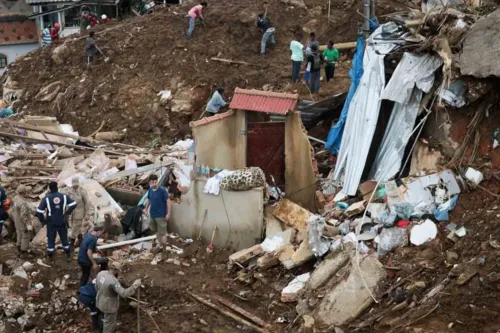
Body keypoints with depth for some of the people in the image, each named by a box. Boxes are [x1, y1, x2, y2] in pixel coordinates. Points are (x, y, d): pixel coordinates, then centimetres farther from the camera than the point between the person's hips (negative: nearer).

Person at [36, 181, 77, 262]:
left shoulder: (46, 199, -11)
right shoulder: (64, 196, -5)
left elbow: (39, 211, -13)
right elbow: (73, 204, -6)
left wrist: (42, 221, 1)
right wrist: (67, 213, 5)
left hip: (51, 222, -1)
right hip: (62, 221, 1)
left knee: (51, 239, 11)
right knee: (64, 238, 14)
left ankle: (50, 256, 20)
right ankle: (68, 255, 20)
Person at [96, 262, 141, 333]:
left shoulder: (101, 273, -11)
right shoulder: (113, 281, -36)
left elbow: (97, 287, 6)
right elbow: (124, 294, -43)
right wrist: (135, 285, -37)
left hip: (101, 302, 8)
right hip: (109, 306, -8)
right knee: (109, 323, 17)